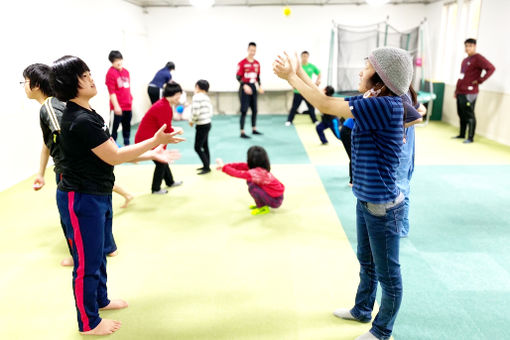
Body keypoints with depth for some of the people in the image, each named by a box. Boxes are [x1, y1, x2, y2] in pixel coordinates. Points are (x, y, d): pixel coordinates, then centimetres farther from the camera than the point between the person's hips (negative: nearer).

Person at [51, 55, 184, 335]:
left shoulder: (88, 115, 9)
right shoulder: (80, 121, -24)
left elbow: (110, 152, 9)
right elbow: (113, 157, -20)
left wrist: (151, 155, 6)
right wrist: (154, 141, -15)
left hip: (98, 195, 10)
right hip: (81, 199, -10)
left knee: (99, 253, 24)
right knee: (87, 261, 5)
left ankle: (100, 299, 45)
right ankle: (89, 323, 24)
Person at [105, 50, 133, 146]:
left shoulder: (126, 71, 11)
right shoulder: (111, 73, -10)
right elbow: (111, 92, -13)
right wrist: (116, 106, -17)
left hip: (128, 106, 7)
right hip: (118, 107, -7)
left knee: (127, 126, 16)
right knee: (114, 126, -2)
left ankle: (127, 144, 28)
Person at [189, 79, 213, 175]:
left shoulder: (197, 96, -14)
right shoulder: (207, 97, 11)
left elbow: (195, 112, -23)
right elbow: (210, 113, 12)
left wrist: (192, 120, -7)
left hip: (201, 125, -9)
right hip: (207, 123, 9)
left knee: (197, 147, -4)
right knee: (205, 146, 17)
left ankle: (207, 167, -2)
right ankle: (206, 166, 25)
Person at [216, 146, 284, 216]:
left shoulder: (258, 172, -29)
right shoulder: (259, 166, -4)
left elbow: (238, 173, -29)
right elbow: (241, 166, -3)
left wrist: (223, 168, -19)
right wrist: (225, 166, -8)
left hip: (275, 200, -8)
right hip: (275, 194, 8)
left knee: (252, 187, -22)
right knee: (249, 181, 5)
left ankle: (263, 208, -1)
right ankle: (261, 204, 16)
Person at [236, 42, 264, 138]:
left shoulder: (257, 63, 9)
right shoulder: (242, 63, -9)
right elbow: (238, 77, -11)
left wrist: (259, 87, 4)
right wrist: (244, 86, -24)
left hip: (253, 87, 6)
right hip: (245, 88, -6)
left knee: (255, 110, 12)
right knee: (244, 111, -6)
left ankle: (254, 129, 26)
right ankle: (242, 132, -2)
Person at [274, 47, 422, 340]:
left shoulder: (387, 105, -25)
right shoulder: (372, 102, 1)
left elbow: (326, 106, -23)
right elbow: (329, 100, 9)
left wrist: (291, 77, -14)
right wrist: (299, 72, 6)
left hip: (383, 207, -9)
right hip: (366, 201, 9)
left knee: (388, 274, 12)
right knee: (367, 262, 27)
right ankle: (362, 311, 48)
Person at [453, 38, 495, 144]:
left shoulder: (478, 58, -7)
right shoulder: (465, 60, 19)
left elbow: (491, 68, -17)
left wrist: (480, 80, -16)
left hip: (469, 93, -8)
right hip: (460, 92, 8)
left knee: (469, 116, -5)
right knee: (461, 115, 13)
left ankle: (470, 138, 0)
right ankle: (462, 134, 23)